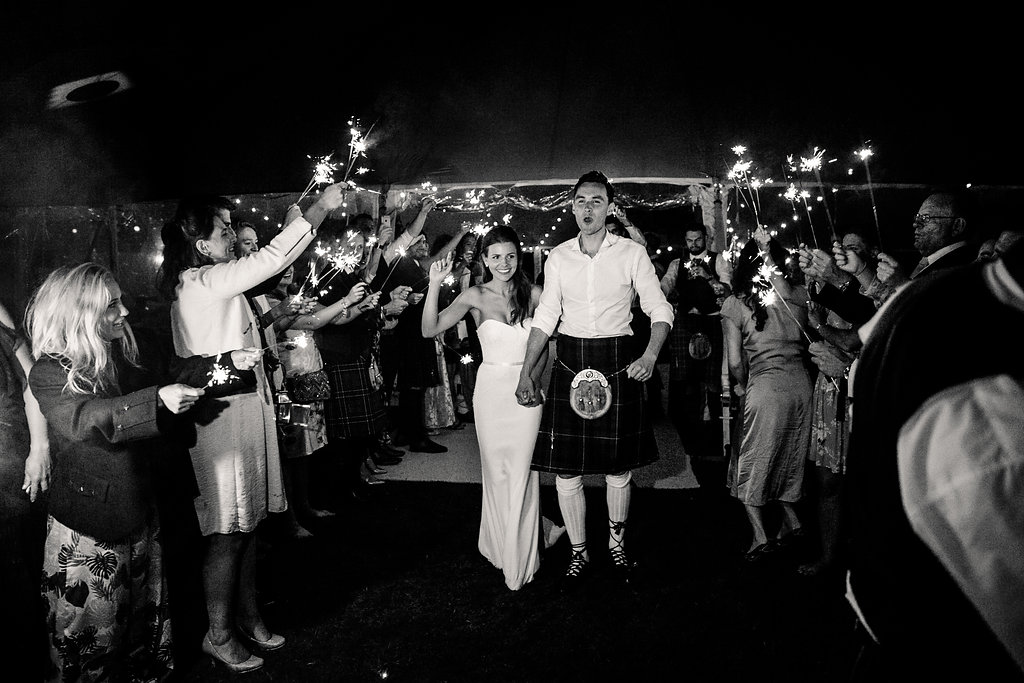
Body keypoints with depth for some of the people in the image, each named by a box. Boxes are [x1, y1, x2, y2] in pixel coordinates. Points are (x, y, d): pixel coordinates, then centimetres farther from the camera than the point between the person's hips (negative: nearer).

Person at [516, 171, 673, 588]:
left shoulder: (632, 254, 0)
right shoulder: (558, 257, 6)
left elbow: (660, 310, -1)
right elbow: (545, 317, 7)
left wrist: (650, 356, -18)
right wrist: (526, 372, -1)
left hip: (618, 362, -1)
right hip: (570, 362, 2)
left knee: (618, 468, 9)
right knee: (566, 471, 2)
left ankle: (617, 545, 31)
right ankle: (578, 554, 20)